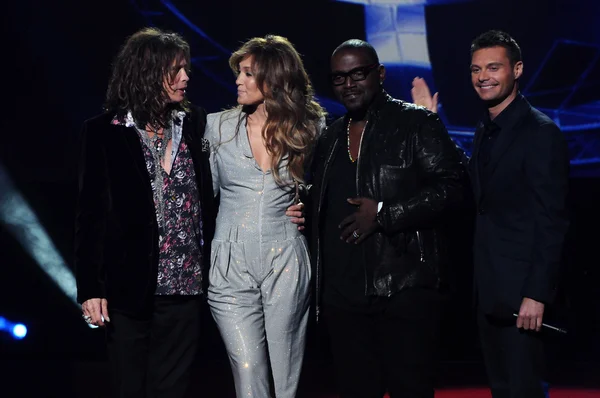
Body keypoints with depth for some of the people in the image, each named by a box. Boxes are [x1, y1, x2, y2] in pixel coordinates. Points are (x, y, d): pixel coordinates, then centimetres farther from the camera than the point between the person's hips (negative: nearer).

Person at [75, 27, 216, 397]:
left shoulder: (194, 124, 5)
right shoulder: (105, 132, -3)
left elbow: (208, 199, 5)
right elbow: (91, 213, -3)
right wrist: (91, 287, -7)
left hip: (185, 287, 2)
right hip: (130, 288, -2)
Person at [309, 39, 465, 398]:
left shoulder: (417, 123, -1)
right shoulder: (329, 139, 17)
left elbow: (450, 186, -10)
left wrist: (383, 214, -15)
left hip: (406, 291, -6)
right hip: (342, 296, 6)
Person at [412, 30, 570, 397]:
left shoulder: (541, 132, -14)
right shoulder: (486, 131, 13)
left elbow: (552, 221, -17)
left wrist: (537, 294, -21)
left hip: (521, 290, -8)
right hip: (489, 289, 8)